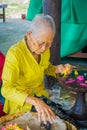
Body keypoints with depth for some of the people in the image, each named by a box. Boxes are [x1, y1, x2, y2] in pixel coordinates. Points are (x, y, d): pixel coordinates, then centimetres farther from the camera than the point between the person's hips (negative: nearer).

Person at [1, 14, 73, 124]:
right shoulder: (15, 53, -28)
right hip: (20, 103, -5)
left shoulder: (44, 49, -8)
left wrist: (57, 69, -10)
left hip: (40, 95, 5)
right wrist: (34, 101, -50)